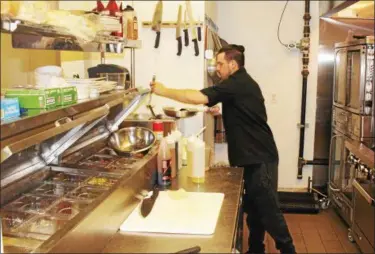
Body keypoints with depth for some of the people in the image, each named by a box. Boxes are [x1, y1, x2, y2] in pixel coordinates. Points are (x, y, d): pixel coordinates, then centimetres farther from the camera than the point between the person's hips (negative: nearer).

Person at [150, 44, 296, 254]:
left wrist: (164, 91, -17)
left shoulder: (236, 84, -17)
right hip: (256, 156, 10)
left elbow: (198, 97, -27)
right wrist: (222, 112, 11)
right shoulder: (243, 83, 15)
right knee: (254, 206, 15)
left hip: (260, 158, -10)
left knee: (268, 208, -1)